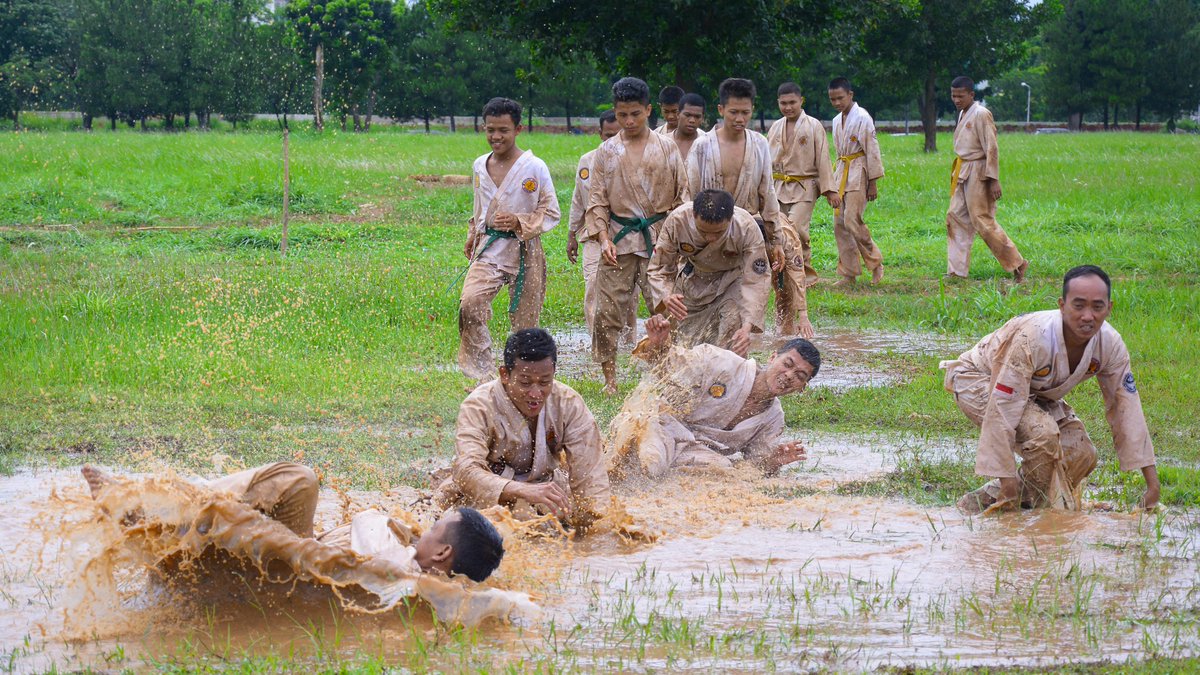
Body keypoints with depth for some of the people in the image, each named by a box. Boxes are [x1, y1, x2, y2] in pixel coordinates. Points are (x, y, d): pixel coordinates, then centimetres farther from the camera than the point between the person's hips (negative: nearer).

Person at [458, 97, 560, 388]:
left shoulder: (534, 168, -7)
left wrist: (519, 222, -18)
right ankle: (482, 373, -12)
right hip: (488, 250, 3)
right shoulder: (480, 165, 9)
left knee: (524, 320, 3)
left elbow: (551, 213, -4)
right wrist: (472, 238, 25)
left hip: (524, 252, -3)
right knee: (469, 304, -20)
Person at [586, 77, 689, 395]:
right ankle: (609, 378, 6)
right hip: (619, 237, 1)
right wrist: (603, 238, -5)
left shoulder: (666, 148, 5)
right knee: (608, 310, -3)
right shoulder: (607, 151, 7)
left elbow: (683, 195, 7)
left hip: (659, 237, 0)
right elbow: (597, 200, 7)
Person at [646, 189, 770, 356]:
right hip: (693, 278, 2)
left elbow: (758, 279, -32)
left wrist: (747, 326, -44)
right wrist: (666, 297, -41)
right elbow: (659, 268, -19)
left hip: (733, 277, -2)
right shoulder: (676, 221, -32)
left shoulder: (747, 228, -35)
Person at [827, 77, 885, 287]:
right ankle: (848, 274, 7)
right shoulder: (837, 121, 14)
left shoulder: (862, 118, -10)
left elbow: (872, 150, -11)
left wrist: (873, 182, -13)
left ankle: (875, 264, 1)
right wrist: (836, 179, 19)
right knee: (839, 223, 2)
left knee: (852, 220, -17)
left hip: (858, 172, -8)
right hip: (841, 171, 8)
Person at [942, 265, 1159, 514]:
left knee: (1082, 456, -8)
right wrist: (1007, 481, -37)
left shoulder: (1110, 344, -20)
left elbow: (1126, 411, -12)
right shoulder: (1032, 338, -39)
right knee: (1043, 433, -32)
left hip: (1035, 393, 7)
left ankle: (991, 497, 3)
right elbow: (1003, 412, -38)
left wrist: (1153, 485, -14)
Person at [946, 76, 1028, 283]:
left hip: (977, 174, -9)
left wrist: (994, 180, -19)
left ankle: (1017, 264, 2)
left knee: (983, 221, -7)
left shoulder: (981, 114, -13)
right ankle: (957, 270, 9)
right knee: (955, 218, 5)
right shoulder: (962, 114, 13)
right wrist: (957, 172, 16)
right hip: (963, 173, 9)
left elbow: (991, 149, -16)